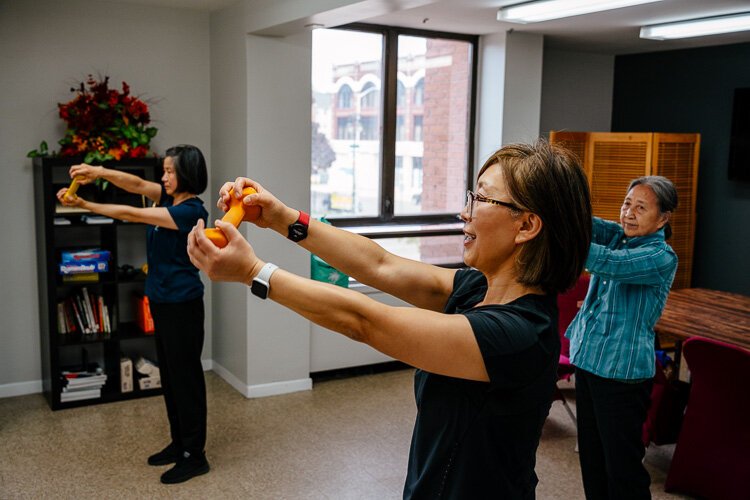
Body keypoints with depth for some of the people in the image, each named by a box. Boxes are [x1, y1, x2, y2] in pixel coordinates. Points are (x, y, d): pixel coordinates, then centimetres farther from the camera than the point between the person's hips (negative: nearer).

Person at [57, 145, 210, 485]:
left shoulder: (191, 211, -20)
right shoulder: (170, 197, 7)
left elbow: (131, 215, -18)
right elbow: (137, 184, -1)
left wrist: (83, 205, -11)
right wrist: (98, 172, -19)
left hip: (181, 305, -9)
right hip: (162, 301, 9)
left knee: (185, 377, -2)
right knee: (170, 376, 16)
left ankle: (194, 456, 9)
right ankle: (179, 443, 29)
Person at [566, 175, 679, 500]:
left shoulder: (662, 257, -16)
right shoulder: (618, 235, 6)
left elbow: (606, 263, -31)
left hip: (622, 369, -7)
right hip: (587, 359, 7)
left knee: (622, 463, 5)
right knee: (591, 455, 18)